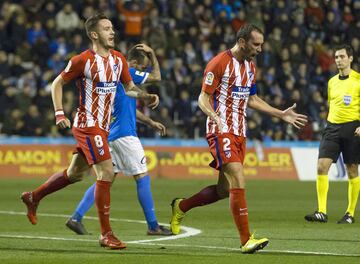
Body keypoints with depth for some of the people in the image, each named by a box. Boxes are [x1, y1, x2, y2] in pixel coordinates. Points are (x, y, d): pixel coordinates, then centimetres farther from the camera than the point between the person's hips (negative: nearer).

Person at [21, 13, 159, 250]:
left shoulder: (118, 59, 7)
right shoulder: (83, 60, -13)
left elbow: (130, 87, 17)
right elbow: (57, 83, -3)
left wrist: (147, 97, -3)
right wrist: (59, 113, -11)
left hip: (102, 127, 8)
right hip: (88, 126, -8)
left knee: (75, 173, 19)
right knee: (106, 174, -15)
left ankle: (33, 197, 40)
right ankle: (106, 234, -10)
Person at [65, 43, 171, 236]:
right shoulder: (128, 73, -11)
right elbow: (156, 77, 0)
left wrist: (150, 122, 26)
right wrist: (152, 54, 10)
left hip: (111, 134, 9)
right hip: (124, 135, -9)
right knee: (142, 178, -2)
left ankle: (76, 217, 0)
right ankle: (153, 226, 2)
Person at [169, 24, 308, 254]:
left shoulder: (250, 67, 14)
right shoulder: (219, 63, -11)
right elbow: (203, 98, -11)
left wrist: (282, 114, 20)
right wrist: (215, 118, -30)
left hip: (239, 133, 8)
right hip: (221, 131, -8)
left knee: (224, 189, 9)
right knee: (239, 181, -18)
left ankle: (181, 207, 30)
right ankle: (246, 240, -17)